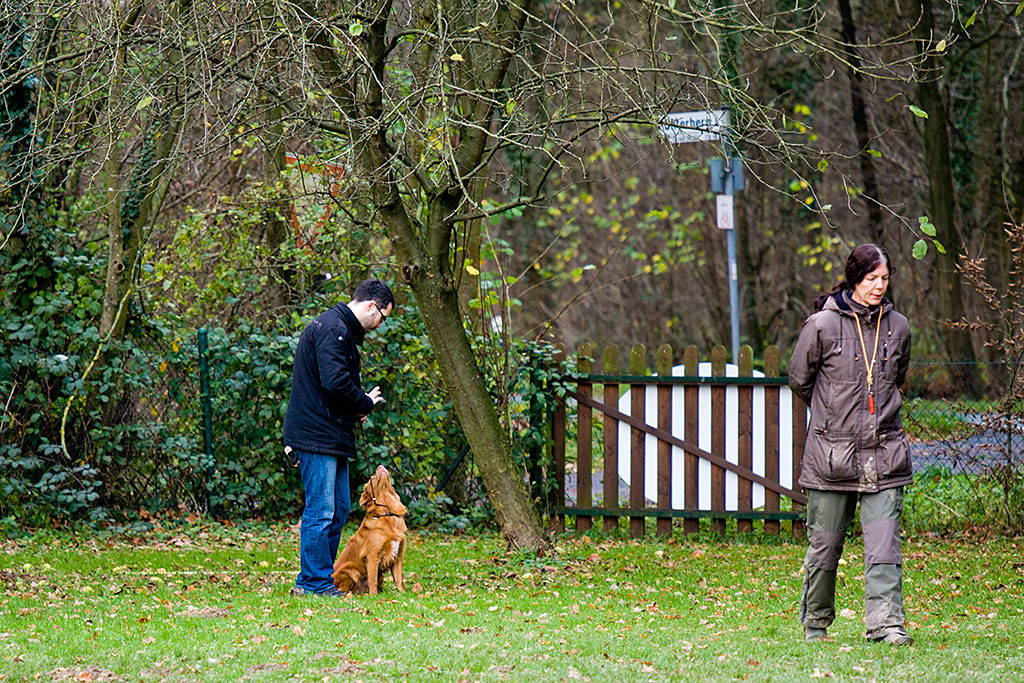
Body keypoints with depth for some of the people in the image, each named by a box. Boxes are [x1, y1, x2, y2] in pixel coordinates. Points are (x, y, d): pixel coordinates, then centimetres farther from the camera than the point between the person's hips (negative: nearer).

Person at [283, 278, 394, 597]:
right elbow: (335, 382, -25)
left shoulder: (340, 329, 20)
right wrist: (366, 404, -9)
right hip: (317, 436, -11)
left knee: (338, 510, 13)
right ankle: (315, 583, -3)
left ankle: (311, 581, 17)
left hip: (331, 437, 11)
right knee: (321, 511, -7)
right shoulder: (333, 329, -15)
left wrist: (358, 406, 7)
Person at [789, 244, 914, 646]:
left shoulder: (897, 327, 6)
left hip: (883, 454, 2)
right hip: (832, 453, -2)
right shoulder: (822, 325, -5)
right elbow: (799, 379, 7)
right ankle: (815, 623, 22)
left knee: (884, 545, -8)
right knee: (824, 545, 6)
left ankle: (886, 623, -10)